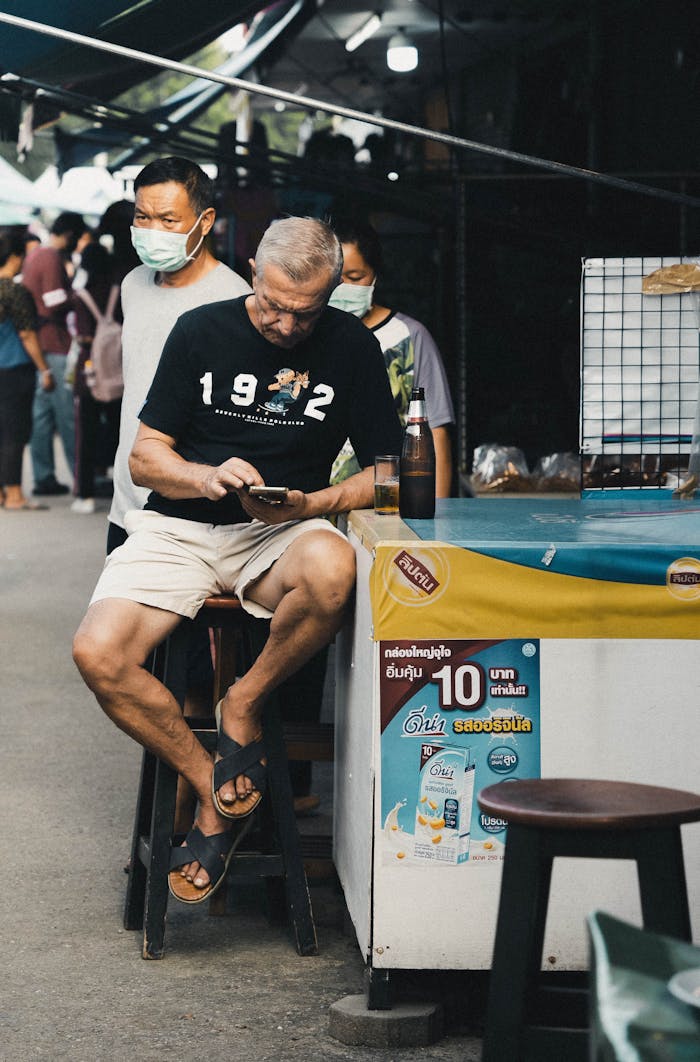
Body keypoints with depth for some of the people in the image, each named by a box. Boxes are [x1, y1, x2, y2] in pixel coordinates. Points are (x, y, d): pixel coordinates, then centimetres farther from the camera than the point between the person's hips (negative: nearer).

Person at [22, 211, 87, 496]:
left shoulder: (34, 256, 15)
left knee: (42, 413, 9)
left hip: (37, 345, 9)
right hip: (55, 346, -9)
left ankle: (44, 477, 12)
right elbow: (57, 306, -20)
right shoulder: (53, 259, -14)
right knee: (68, 414, -6)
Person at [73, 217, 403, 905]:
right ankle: (209, 787, -6)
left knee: (331, 570, -39)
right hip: (179, 527, 1)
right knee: (98, 655, -26)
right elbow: (145, 457, 4)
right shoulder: (202, 331, 1)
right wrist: (209, 477, -17)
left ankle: (244, 704, -11)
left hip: (282, 535, -1)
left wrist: (311, 504, -15)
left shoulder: (351, 347, 2)